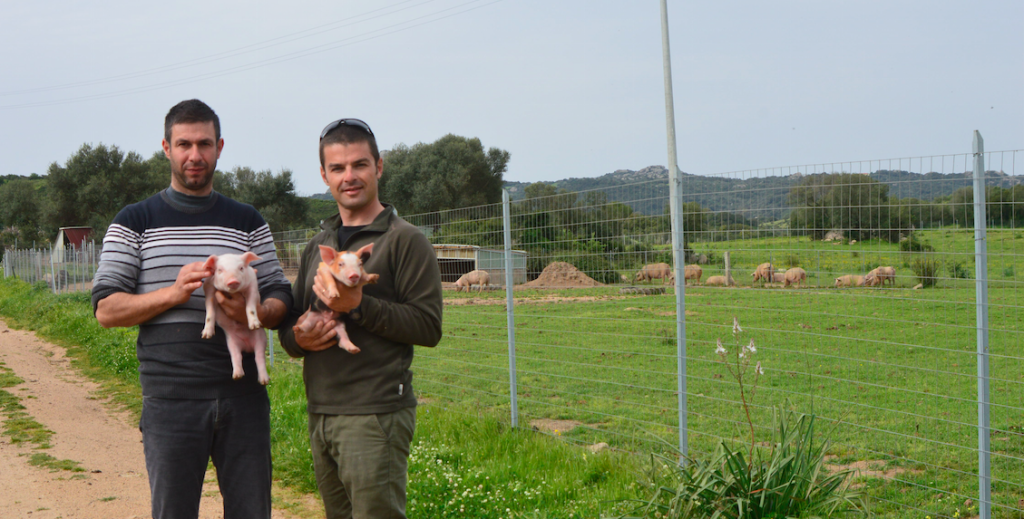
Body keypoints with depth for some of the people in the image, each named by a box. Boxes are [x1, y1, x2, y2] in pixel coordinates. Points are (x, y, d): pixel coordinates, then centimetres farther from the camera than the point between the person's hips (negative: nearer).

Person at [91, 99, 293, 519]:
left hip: (243, 395, 2)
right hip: (170, 401, -2)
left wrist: (253, 313, -13)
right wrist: (173, 293, -14)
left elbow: (280, 297, 10)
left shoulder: (248, 223, 13)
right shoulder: (135, 223, 7)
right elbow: (105, 309, 1)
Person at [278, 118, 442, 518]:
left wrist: (358, 306, -19)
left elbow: (429, 327, -11)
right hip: (320, 413, 7)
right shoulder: (317, 246, 18)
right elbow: (289, 323, 22)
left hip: (377, 414, -7)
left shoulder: (404, 240, -4)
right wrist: (297, 339, -2)